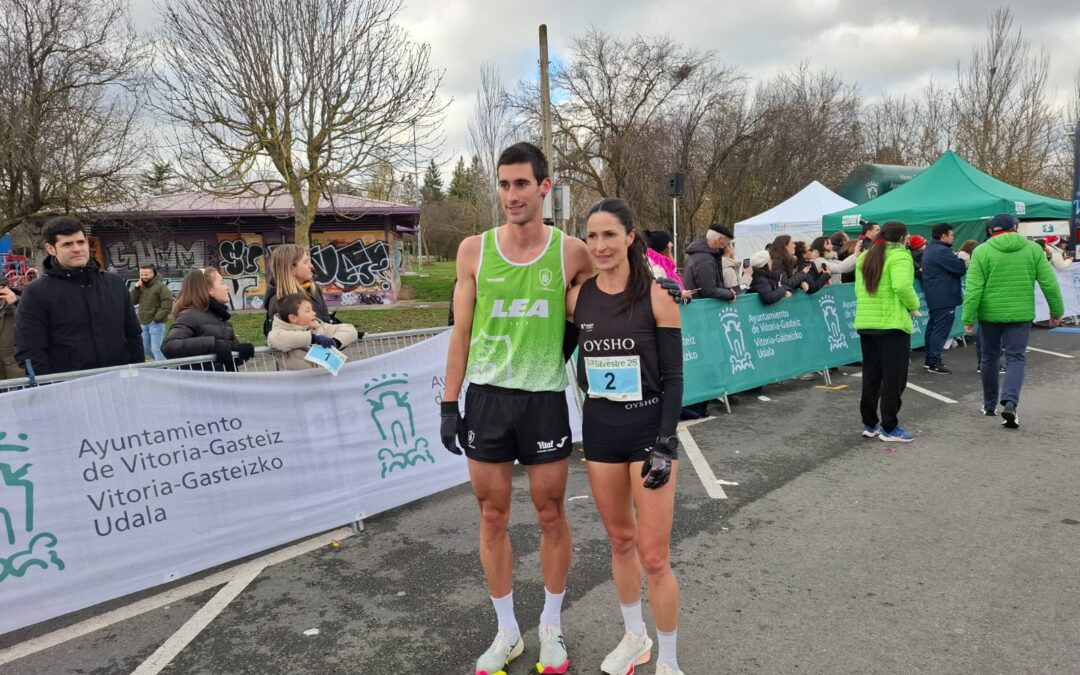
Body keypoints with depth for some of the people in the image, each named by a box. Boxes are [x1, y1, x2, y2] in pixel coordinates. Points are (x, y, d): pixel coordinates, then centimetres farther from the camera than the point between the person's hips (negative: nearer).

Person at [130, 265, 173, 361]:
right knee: (145, 348, 14)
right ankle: (161, 361, 30)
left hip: (156, 323, -8)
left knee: (156, 349, -9)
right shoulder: (141, 286, 13)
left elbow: (167, 304, -16)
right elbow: (132, 301, 7)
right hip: (144, 323, 8)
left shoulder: (160, 286, -9)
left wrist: (157, 317, -19)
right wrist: (136, 288, -6)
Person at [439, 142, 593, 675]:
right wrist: (449, 404, 1)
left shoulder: (571, 253, -3)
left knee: (551, 515, 9)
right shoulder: (474, 250, 0)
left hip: (545, 398, -1)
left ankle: (552, 626, 31)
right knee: (492, 517, 9)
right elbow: (461, 333, 3)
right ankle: (507, 632, 28)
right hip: (487, 397, 1)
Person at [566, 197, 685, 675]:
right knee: (619, 540, 17)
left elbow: (673, 377, -9)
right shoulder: (578, 297, 0)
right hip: (599, 429, 4)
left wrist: (664, 444, -15)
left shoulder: (655, 296, -9)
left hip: (649, 428, -3)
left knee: (653, 557, -1)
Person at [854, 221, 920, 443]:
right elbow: (902, 286, -22)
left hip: (865, 323, 7)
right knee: (894, 377, 1)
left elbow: (859, 289, 12)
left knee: (871, 376, 14)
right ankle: (889, 428, 5)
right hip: (892, 323, -7)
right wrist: (913, 306, -7)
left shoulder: (864, 257, 13)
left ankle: (869, 424, 21)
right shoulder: (899, 255, -8)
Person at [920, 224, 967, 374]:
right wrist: (962, 259, 2)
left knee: (933, 327, 15)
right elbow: (960, 270, -17)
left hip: (935, 296, 11)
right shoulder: (942, 251, -19)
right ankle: (934, 362, -8)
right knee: (941, 330, -8)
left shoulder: (931, 250, 16)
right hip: (944, 297, -11)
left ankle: (929, 359, 21)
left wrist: (956, 259, 6)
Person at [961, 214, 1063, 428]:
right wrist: (1056, 311, 13)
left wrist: (969, 317, -7)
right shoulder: (1033, 249, 2)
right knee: (1016, 359, 3)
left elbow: (974, 289, -10)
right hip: (1021, 314, 0)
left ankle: (990, 405, 25)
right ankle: (1010, 402, -18)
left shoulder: (981, 251, -4)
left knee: (989, 359, 13)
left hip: (990, 314, 0)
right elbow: (1050, 284, 3)